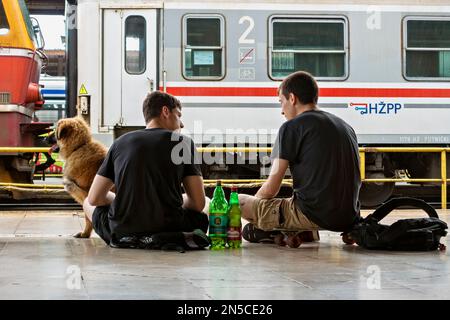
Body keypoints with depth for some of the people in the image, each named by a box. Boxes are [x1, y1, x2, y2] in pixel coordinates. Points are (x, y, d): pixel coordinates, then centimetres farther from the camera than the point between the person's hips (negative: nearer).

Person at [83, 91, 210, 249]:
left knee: (88, 203, 31)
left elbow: (94, 199, 9)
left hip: (122, 231, 2)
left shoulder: (120, 142, 8)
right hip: (169, 229, -2)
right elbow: (198, 203, 1)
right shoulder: (183, 142, 3)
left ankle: (128, 239, 5)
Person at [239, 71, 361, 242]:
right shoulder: (346, 127, 16)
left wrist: (252, 205, 15)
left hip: (314, 216, -7)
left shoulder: (292, 127, -6)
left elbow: (271, 188, -7)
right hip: (349, 218, 7)